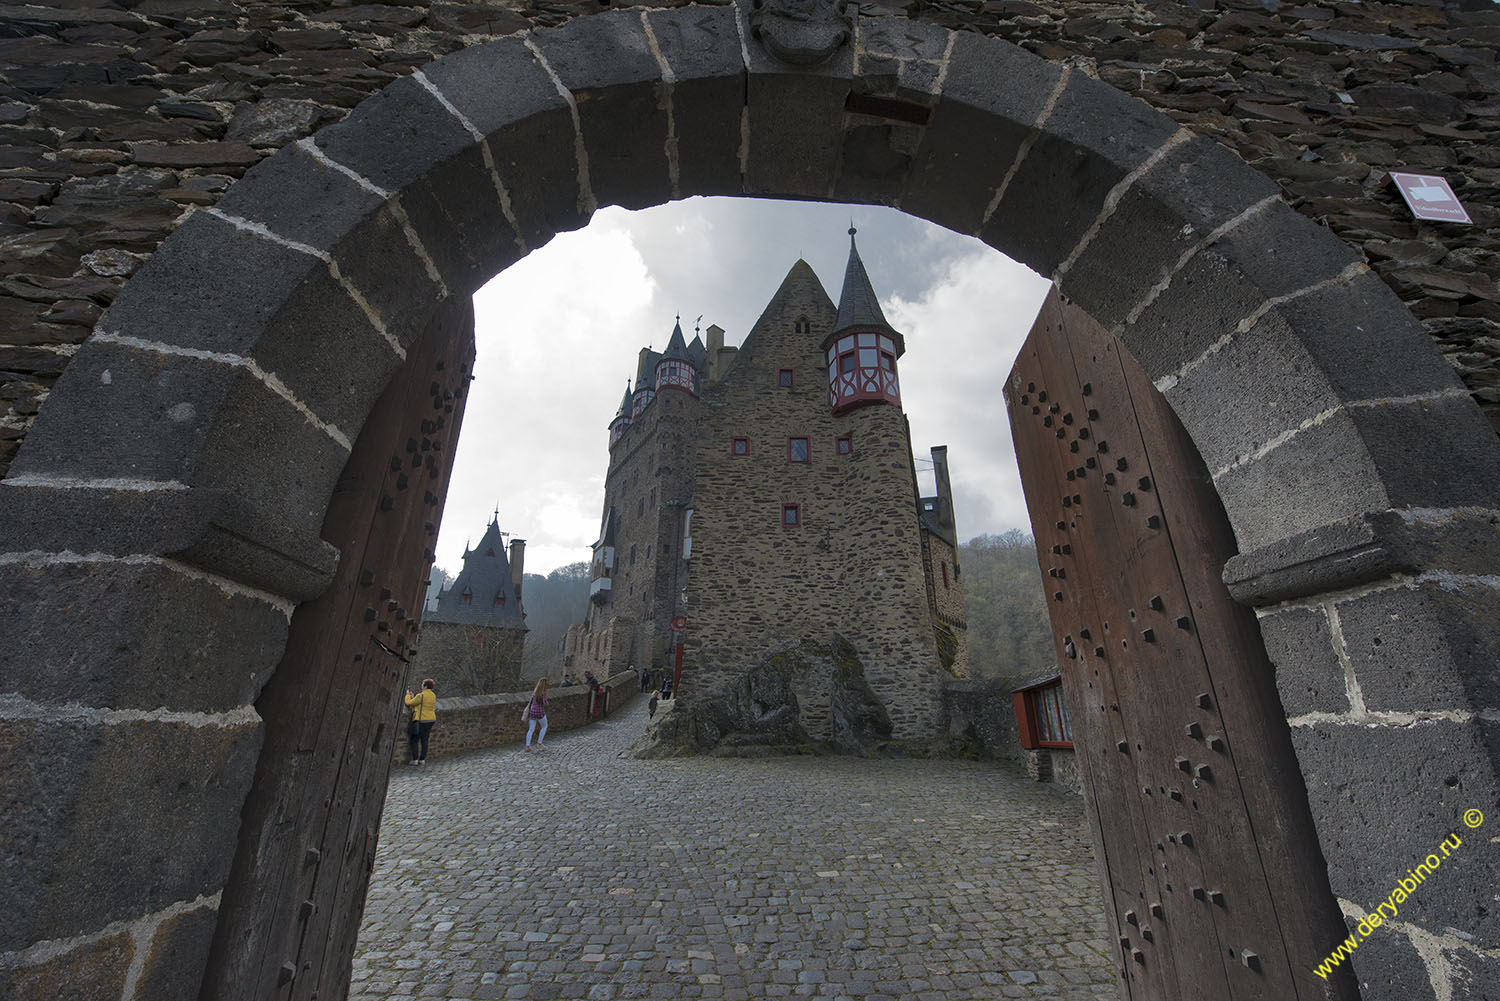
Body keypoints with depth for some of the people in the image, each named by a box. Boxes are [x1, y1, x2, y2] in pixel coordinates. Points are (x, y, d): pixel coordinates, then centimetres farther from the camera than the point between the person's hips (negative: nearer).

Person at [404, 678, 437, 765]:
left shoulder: (421, 695, -16)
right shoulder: (433, 695, 6)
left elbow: (409, 703, -5)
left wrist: (408, 695, 12)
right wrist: (412, 697, 21)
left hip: (421, 720, -7)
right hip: (430, 720, 7)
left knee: (415, 740, 6)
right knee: (424, 740, 13)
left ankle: (415, 759, 6)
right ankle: (422, 759, 15)